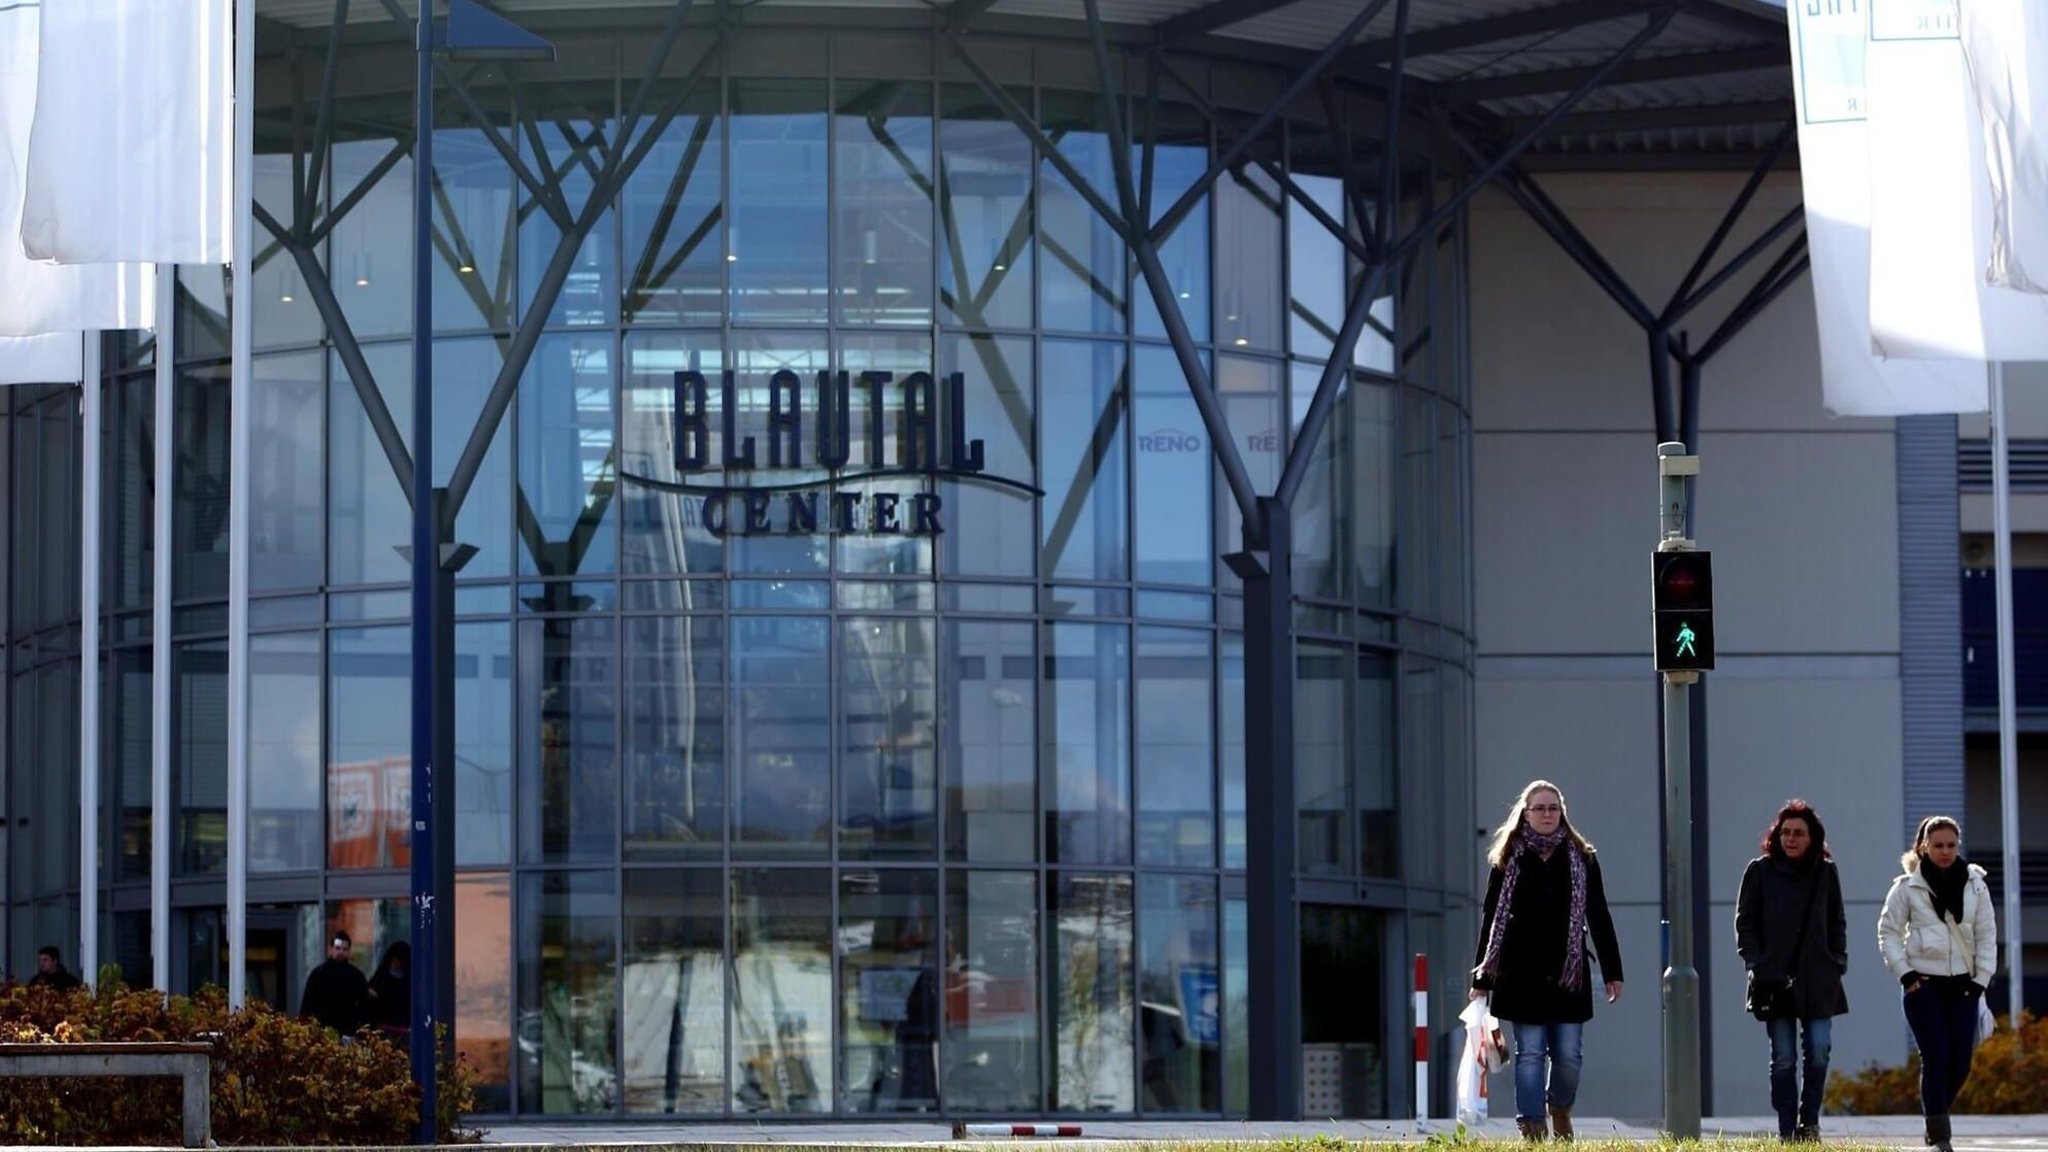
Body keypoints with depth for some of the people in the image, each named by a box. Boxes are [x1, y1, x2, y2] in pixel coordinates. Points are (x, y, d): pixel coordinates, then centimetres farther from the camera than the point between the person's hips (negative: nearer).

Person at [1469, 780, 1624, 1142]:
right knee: (1530, 1054, -4)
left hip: (1568, 972, 1)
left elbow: (1599, 918, 9)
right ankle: (1532, 1128, -1)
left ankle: (1560, 1109, 31)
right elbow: (1492, 920, 5)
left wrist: (1613, 972, 5)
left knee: (1569, 1055, 3)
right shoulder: (1508, 861, 4)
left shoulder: (1582, 859, 7)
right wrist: (1481, 979, 2)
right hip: (1523, 973, -1)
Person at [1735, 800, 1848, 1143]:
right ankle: (1787, 1130, 4)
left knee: (1819, 1051, -5)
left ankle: (1809, 1122, 8)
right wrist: (1755, 965, -6)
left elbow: (1837, 922, 15)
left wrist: (1838, 961, 4)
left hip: (1818, 980, 2)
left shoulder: (1826, 873, 8)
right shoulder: (1760, 871, 2)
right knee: (1783, 1058, 0)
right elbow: (1745, 922, 3)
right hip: (1775, 979, -2)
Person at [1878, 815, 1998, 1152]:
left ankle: (1936, 1118, 24)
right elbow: (1888, 931, 3)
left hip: (1962, 985, 3)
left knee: (1961, 1061, 0)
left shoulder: (1975, 885, 6)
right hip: (1923, 984, -3)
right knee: (1936, 1057, -12)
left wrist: (1982, 979, 0)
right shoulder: (1908, 887, -1)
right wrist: (1904, 973, -6)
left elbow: (1987, 934, 8)